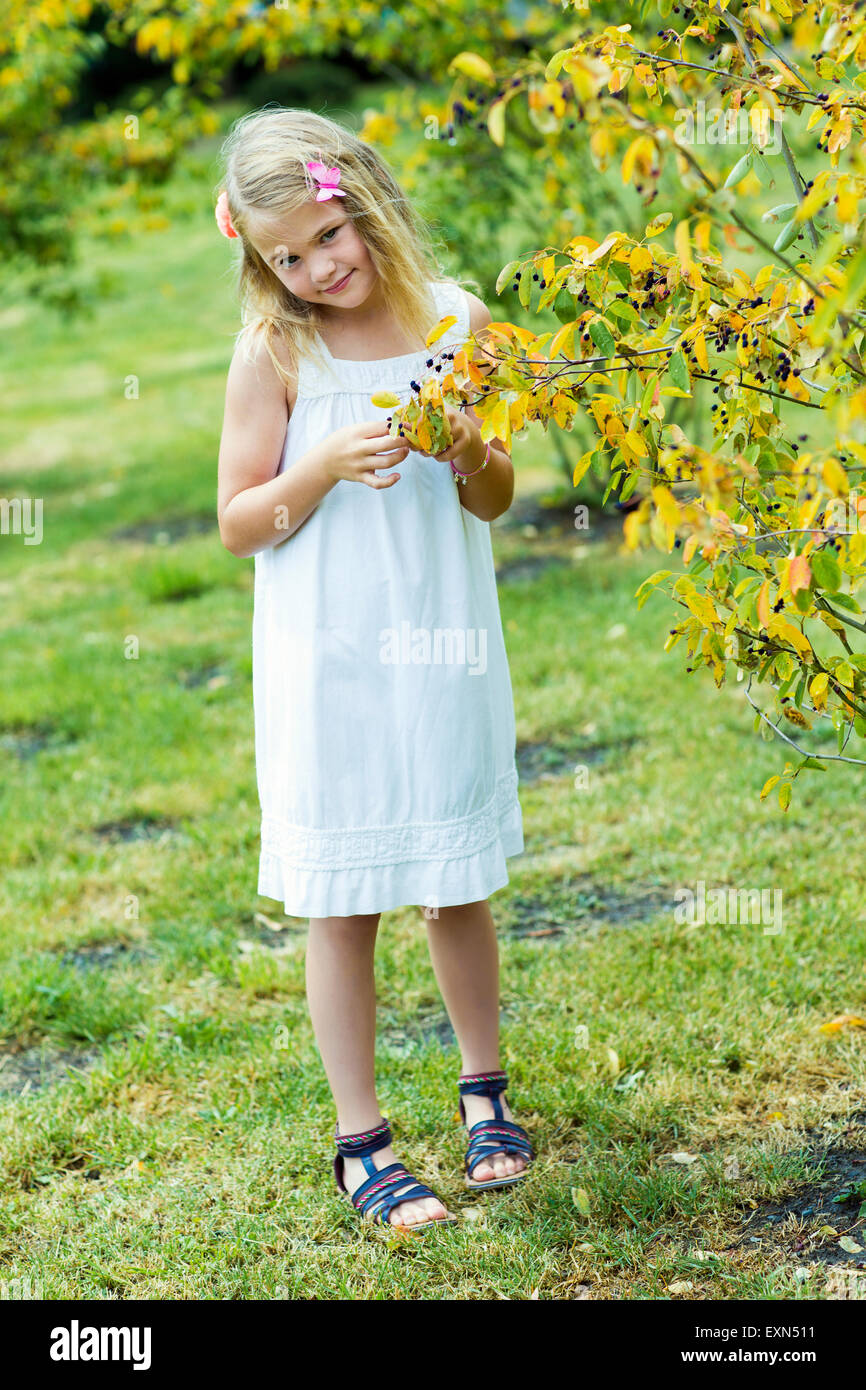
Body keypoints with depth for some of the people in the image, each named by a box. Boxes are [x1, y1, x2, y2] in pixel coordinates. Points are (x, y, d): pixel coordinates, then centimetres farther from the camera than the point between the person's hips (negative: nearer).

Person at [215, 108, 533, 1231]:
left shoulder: (456, 321, -1)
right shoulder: (276, 352, -7)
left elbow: (498, 502, 7)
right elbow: (239, 524, -6)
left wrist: (471, 454, -15)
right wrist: (328, 465, -21)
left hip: (444, 652, 2)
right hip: (326, 666, -2)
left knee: (460, 885, 14)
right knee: (343, 905, 4)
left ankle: (484, 1089, 35)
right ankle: (362, 1140, 18)